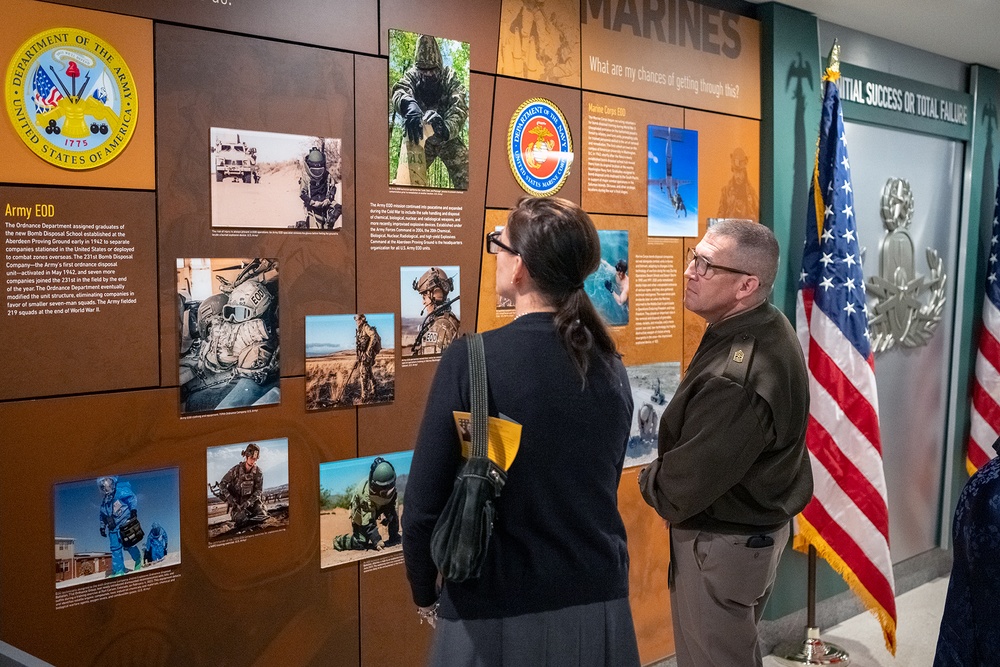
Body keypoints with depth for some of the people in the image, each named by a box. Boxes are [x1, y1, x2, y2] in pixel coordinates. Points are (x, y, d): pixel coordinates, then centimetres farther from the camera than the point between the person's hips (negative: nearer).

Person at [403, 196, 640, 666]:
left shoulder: (471, 360, -18)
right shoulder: (610, 366, -2)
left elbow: (425, 502, -15)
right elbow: (600, 487, 9)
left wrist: (425, 593, 2)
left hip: (498, 612, -4)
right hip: (599, 605, 5)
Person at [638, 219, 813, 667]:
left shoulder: (735, 379, -34)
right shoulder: (769, 329, -1)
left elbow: (681, 486, -27)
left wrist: (649, 480, -6)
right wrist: (665, 474, 4)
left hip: (721, 545, -10)